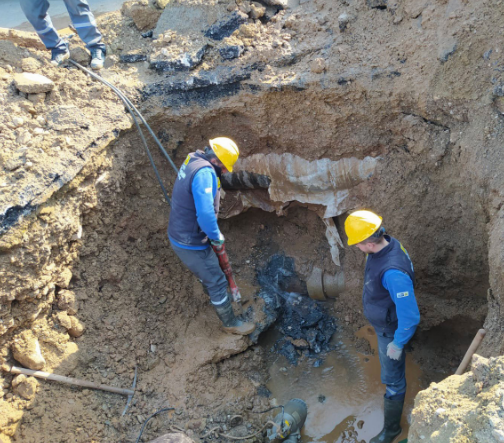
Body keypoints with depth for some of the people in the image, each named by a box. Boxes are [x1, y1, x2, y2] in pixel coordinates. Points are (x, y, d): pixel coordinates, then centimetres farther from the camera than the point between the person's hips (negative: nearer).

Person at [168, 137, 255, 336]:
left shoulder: (192, 161, 3)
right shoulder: (205, 172, -30)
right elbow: (205, 214, -40)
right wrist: (217, 236, -20)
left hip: (179, 235, 10)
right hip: (191, 244, -9)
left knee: (207, 271, 34)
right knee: (217, 282, 9)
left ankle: (213, 296, 60)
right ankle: (230, 323, 27)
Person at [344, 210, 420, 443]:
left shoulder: (393, 272, -44)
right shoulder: (385, 244, -15)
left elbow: (410, 316, -35)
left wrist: (397, 343, -21)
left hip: (391, 331, -8)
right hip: (382, 323, 8)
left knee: (392, 378, 13)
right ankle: (396, 393, 61)